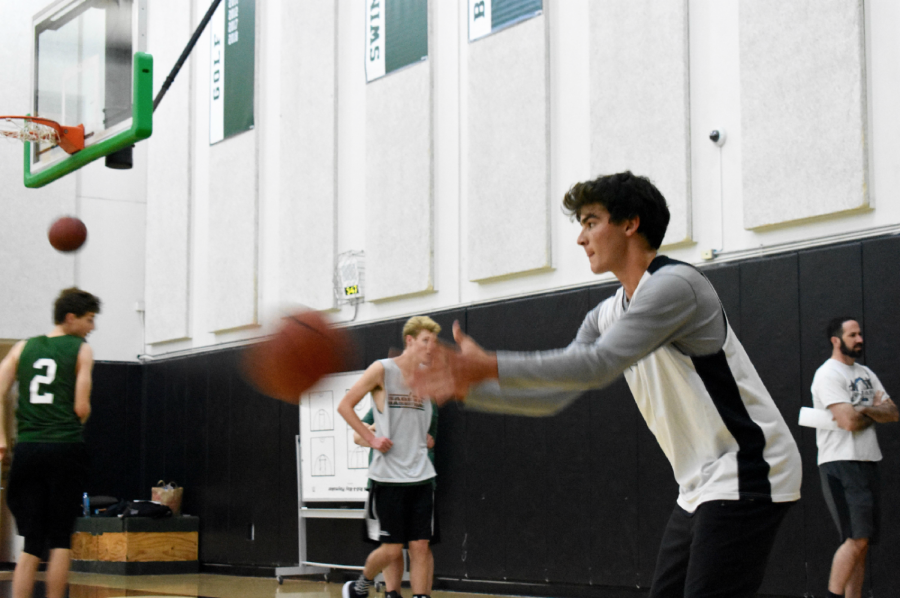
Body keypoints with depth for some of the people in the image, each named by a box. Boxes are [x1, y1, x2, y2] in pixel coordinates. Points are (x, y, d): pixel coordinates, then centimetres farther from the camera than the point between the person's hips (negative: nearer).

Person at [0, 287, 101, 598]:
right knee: (60, 540, 3)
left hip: (26, 448, 4)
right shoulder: (81, 350, 1)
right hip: (65, 448, -4)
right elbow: (82, 408, -6)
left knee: (31, 543, 6)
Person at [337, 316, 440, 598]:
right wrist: (371, 438, -10)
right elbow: (345, 406, -4)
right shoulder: (383, 369, -6)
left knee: (420, 546, 1)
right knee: (392, 549, 0)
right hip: (388, 476, -4)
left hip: (421, 476, 4)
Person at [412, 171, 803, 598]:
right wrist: (469, 386, 1)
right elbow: (552, 394, 13)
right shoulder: (607, 315, 14)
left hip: (746, 475, -9)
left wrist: (491, 366, -25)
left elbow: (599, 365, -26)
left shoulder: (674, 284, -16)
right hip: (701, 487, 9)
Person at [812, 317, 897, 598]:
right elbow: (849, 421, -20)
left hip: (868, 462, 8)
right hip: (840, 463, -8)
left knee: (862, 542, 6)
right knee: (856, 539, -17)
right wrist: (875, 411, 0)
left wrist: (864, 410, -9)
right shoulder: (828, 374, -9)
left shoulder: (866, 374, 18)